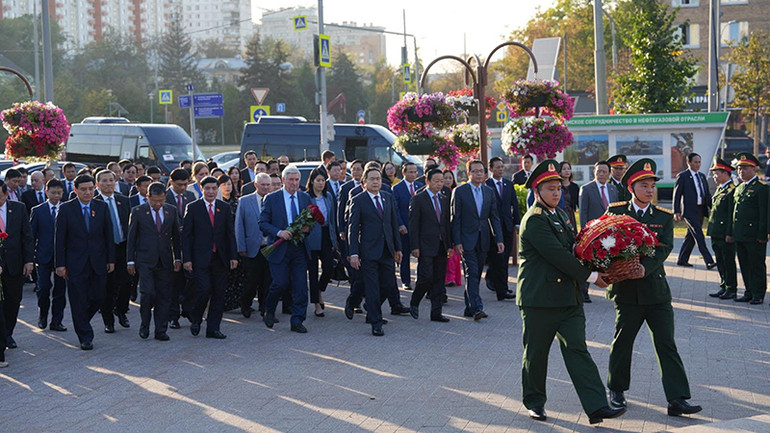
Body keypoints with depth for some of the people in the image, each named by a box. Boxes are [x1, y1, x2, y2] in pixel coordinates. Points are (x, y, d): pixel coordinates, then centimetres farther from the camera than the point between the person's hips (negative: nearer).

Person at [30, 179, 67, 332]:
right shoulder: (38, 211, 4)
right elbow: (31, 235, 4)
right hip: (44, 256, -1)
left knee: (60, 289, 3)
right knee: (43, 287, -4)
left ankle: (56, 321, 11)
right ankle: (42, 316, 19)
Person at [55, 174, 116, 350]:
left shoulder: (102, 207, 4)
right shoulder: (65, 209, -3)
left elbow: (108, 235, 8)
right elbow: (60, 238, -2)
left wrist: (111, 259, 3)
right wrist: (60, 264, -7)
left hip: (98, 262, 2)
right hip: (75, 263, -2)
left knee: (98, 298, 4)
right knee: (79, 301, 0)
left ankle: (82, 322, 32)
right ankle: (85, 337, 10)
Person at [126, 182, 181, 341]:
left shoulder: (172, 211, 7)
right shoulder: (138, 212, -1)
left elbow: (176, 236, 13)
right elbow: (131, 238, 2)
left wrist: (178, 258, 8)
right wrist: (130, 261, -1)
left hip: (165, 261, 3)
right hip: (145, 260, -3)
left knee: (164, 296, 2)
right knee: (148, 292, -13)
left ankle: (160, 331, 10)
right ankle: (144, 324, 8)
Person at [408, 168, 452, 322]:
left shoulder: (445, 200, 14)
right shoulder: (418, 199, -4)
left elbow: (447, 224, 16)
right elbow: (413, 225, -7)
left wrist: (450, 245, 9)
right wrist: (414, 247, -13)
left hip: (441, 246, 6)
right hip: (425, 246, -6)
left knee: (439, 281, 6)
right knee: (426, 277, -12)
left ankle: (436, 313, 10)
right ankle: (414, 304, 11)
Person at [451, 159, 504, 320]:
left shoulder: (489, 192, 10)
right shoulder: (460, 191, -4)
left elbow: (494, 217, 10)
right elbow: (455, 219, -5)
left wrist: (499, 239, 0)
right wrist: (457, 242, -11)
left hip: (483, 240, 5)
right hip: (467, 240, -5)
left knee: (476, 275, 9)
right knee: (472, 274, -12)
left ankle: (469, 308, 17)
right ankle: (476, 308, -18)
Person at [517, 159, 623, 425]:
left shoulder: (560, 214, 15)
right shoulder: (534, 220, -15)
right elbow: (558, 255, -20)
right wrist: (591, 276, -14)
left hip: (568, 296, 7)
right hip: (539, 298, -7)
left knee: (577, 350, -1)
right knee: (536, 353, 7)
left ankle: (596, 406, -9)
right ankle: (534, 402, 24)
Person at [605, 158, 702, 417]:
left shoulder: (664, 217, 6)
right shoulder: (615, 211, 3)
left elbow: (665, 247, -8)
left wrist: (645, 266, -25)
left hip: (656, 289, 2)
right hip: (627, 289, -1)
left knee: (667, 344, -2)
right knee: (622, 341, 8)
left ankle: (677, 399, -3)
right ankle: (616, 391, 27)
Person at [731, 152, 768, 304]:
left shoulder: (761, 188, -9)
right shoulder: (739, 188, 16)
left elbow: (764, 214, -12)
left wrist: (762, 235, -16)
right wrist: (732, 233, 17)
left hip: (754, 236, -8)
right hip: (740, 235, 8)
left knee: (757, 266, -1)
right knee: (745, 265, 12)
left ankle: (758, 294, 6)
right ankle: (749, 293, 21)